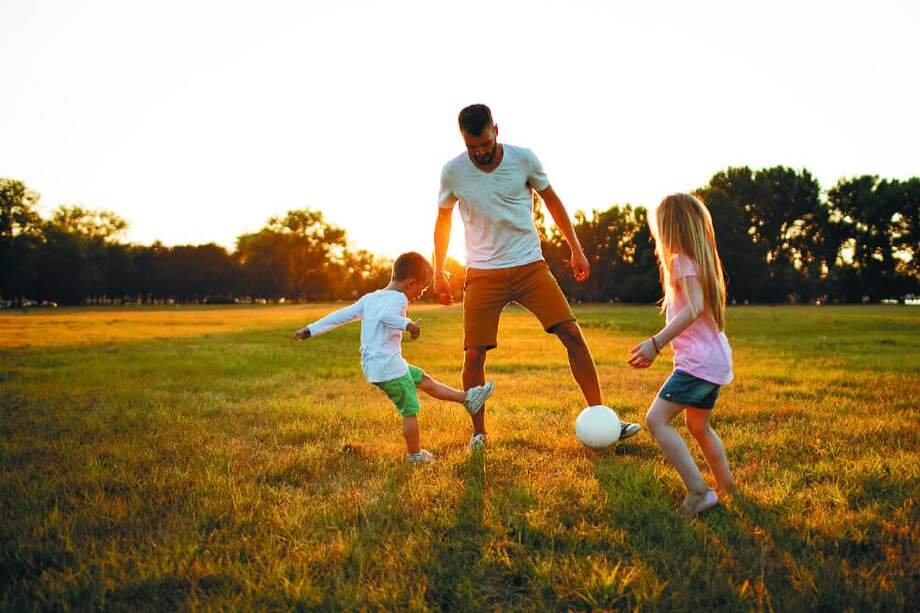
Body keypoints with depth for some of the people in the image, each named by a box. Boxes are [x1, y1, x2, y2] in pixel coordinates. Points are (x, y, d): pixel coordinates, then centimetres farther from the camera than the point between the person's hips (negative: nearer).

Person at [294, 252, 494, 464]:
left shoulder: (369, 298, 13)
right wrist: (408, 324, -31)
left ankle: (467, 398, 26)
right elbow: (385, 315, -34)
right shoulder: (398, 298, -13)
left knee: (423, 379, 19)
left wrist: (311, 329, 14)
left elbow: (341, 315, 12)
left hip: (372, 367, 9)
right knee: (410, 411, 4)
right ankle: (415, 455, 16)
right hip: (389, 368, -9)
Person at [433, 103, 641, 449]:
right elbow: (443, 221, 11)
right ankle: (478, 434, 13)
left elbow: (552, 201, 10)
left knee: (572, 334, -10)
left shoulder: (523, 159, -5)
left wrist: (576, 249, 8)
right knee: (474, 354, -6)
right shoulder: (453, 172, -4)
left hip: (529, 266, 0)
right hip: (483, 273, 0)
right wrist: (438, 273, 10)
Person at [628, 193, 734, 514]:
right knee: (698, 426, 24)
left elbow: (694, 307, -25)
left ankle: (698, 491, -18)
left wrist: (656, 343, -29)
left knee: (656, 419, -15)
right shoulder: (701, 259, 18)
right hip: (716, 359, 10)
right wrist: (657, 345, 24)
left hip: (699, 361, -10)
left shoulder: (683, 260, -11)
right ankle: (726, 487, 34)